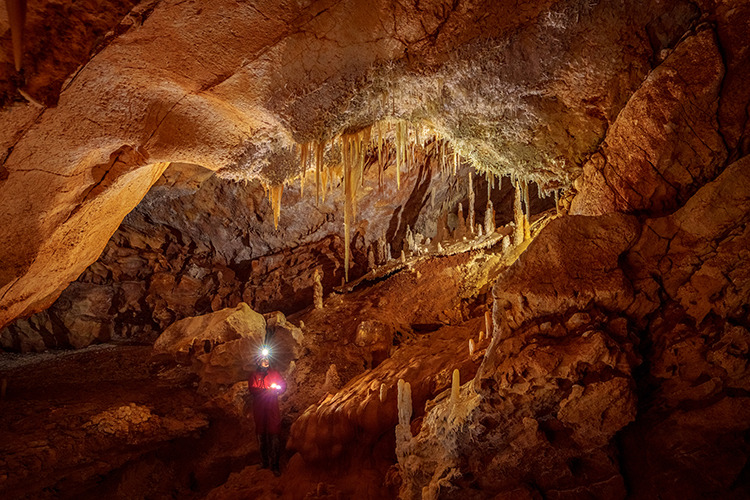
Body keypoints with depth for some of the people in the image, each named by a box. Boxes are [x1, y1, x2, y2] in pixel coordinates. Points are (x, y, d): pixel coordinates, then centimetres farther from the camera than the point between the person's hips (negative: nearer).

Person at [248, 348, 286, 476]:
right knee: (261, 435, 8)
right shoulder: (254, 375, 8)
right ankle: (264, 462, 20)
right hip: (259, 409, 1)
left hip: (272, 408, 0)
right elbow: (252, 389, -6)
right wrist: (267, 390, -18)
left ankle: (275, 465, -8)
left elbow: (284, 384, 10)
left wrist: (276, 389, -12)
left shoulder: (274, 373, 13)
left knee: (273, 435, -9)